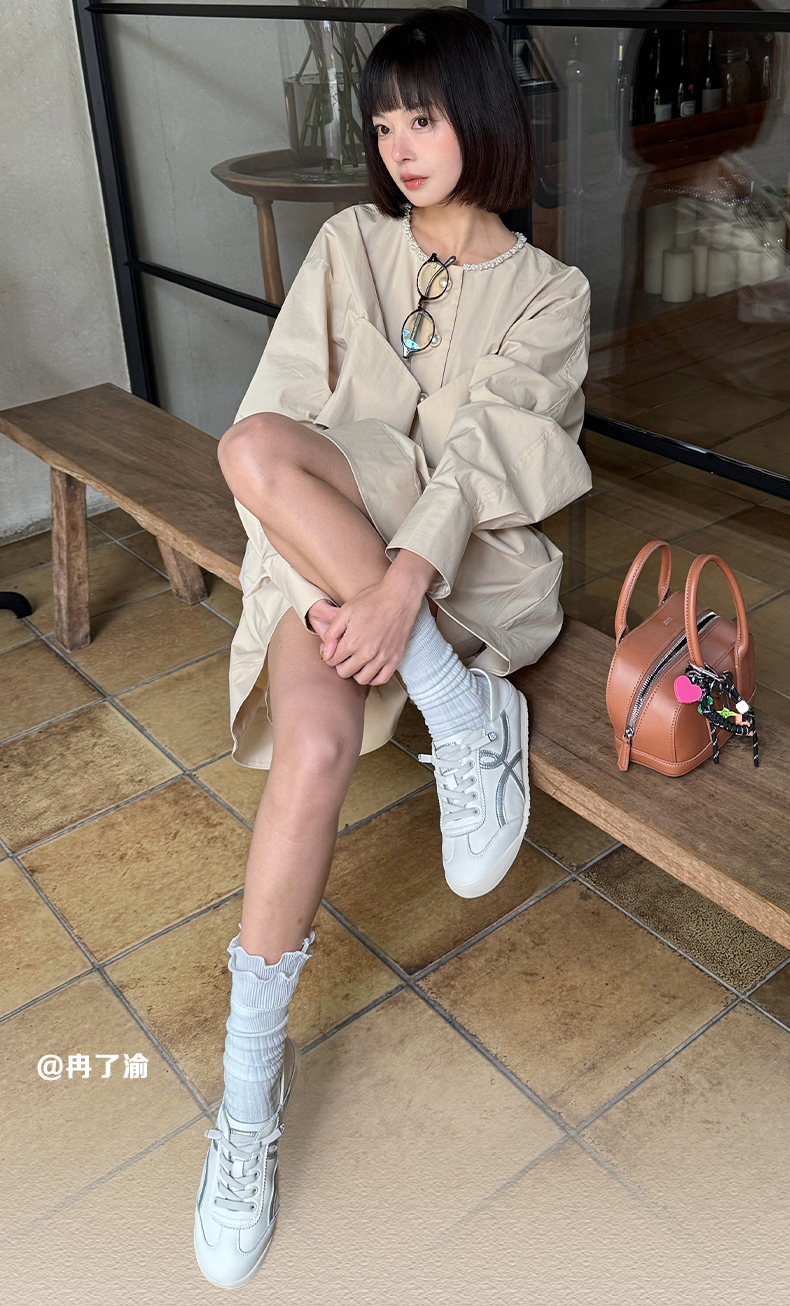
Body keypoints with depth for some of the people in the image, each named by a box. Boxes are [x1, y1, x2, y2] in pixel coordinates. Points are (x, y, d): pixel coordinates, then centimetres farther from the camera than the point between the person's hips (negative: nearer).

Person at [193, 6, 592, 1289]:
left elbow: (480, 450, -10)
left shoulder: (548, 294, 8)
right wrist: (324, 583, -14)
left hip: (461, 557, -1)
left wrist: (405, 577, -28)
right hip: (330, 545, 1)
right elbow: (287, 408, 2)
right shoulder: (348, 246, 14)